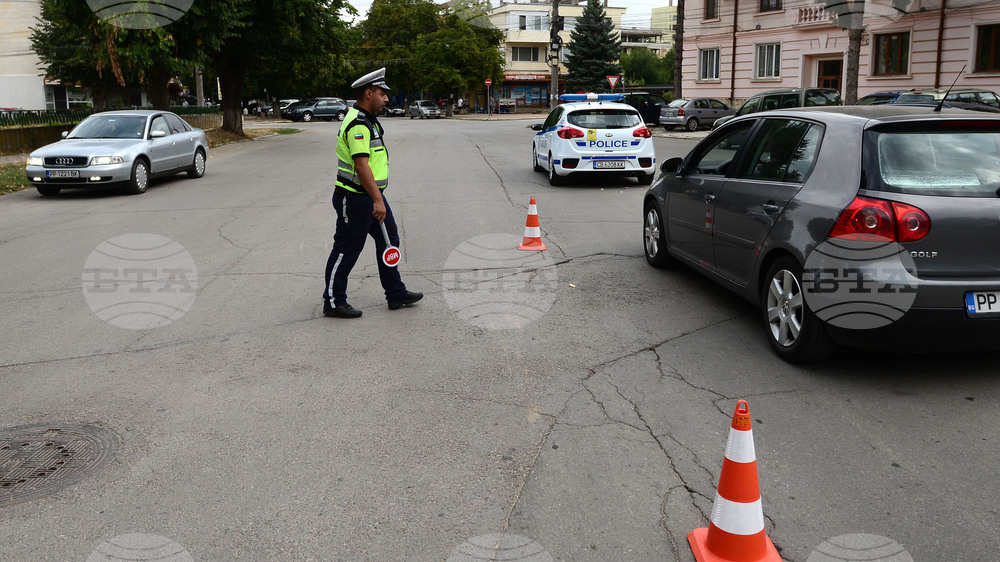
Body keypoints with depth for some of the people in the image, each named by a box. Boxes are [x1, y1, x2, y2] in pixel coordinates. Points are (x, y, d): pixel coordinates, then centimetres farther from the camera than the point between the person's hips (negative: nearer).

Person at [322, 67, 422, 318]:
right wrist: (377, 200, -29)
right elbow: (361, 166, -28)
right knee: (347, 250, -1)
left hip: (371, 194, 11)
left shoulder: (368, 120, 14)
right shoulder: (357, 124, -20)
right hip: (355, 198, -11)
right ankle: (333, 302, 11)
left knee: (389, 240, 14)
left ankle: (396, 294, 23)